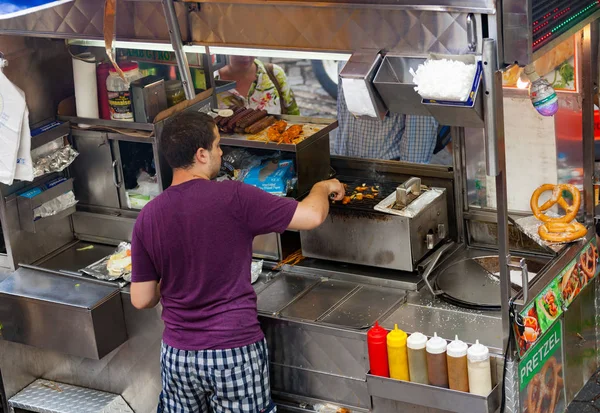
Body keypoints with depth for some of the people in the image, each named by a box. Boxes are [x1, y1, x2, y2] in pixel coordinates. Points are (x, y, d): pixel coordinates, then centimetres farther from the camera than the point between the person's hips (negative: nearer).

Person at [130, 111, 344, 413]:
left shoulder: (148, 217, -3)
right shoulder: (233, 197, -16)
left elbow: (141, 300, 2)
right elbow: (312, 216, -13)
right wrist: (323, 187, 9)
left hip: (177, 354, 4)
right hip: (235, 352, -4)